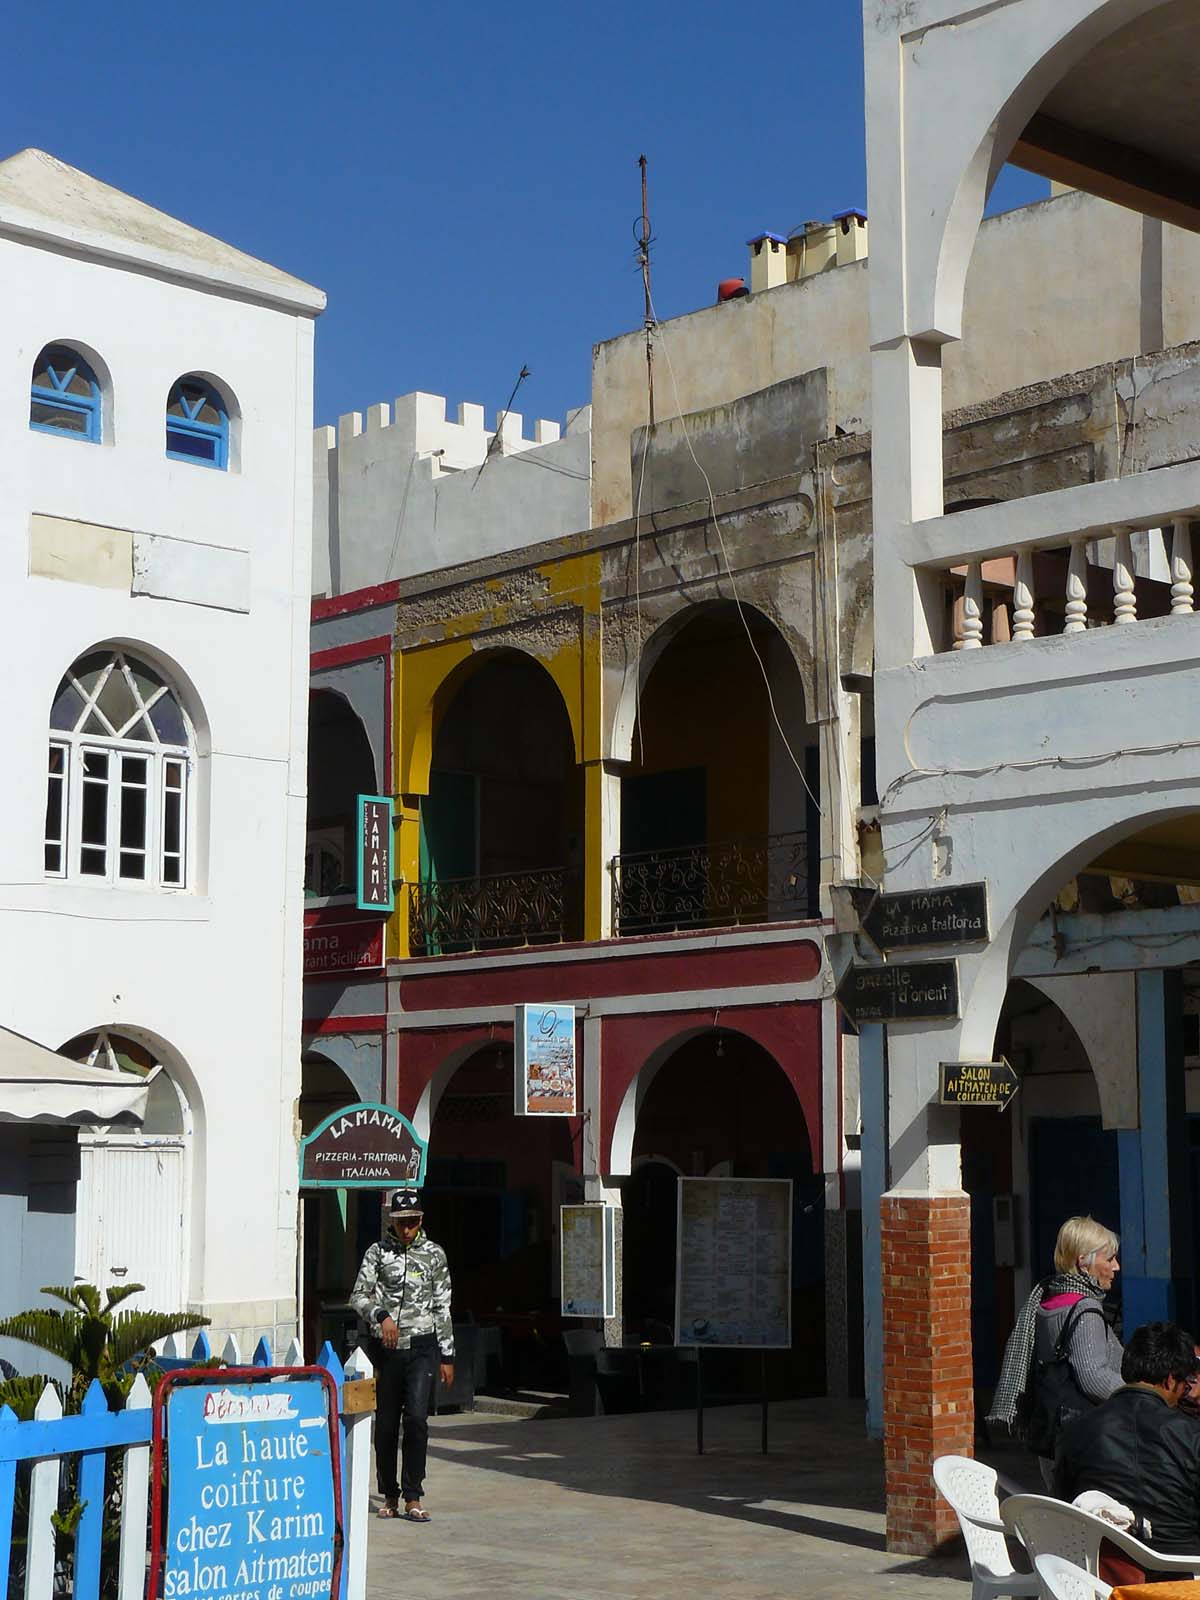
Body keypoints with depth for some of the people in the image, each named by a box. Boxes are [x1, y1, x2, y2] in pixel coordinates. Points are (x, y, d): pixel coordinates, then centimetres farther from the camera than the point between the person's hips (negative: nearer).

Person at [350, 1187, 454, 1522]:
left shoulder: (434, 1254, 9)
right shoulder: (378, 1252, 5)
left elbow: (442, 1307, 11)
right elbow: (358, 1295, -1)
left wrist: (447, 1356, 10)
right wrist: (382, 1316, -21)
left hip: (421, 1345, 0)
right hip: (384, 1345, 0)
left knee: (416, 1416, -14)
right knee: (386, 1423, 4)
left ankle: (413, 1498, -9)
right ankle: (389, 1497, 17)